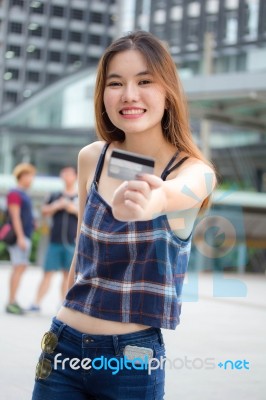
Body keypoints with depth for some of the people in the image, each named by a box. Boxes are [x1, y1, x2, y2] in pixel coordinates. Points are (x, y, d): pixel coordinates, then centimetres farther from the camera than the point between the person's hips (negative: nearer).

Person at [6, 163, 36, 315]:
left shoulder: (24, 195, 20)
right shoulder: (15, 194, -9)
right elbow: (15, 217, -16)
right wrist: (20, 237, -21)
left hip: (25, 236, 10)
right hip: (19, 236, -10)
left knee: (21, 268, 8)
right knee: (18, 268, -12)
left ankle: (13, 301, 10)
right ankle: (11, 303, -12)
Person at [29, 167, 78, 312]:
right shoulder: (55, 196, 13)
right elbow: (44, 211, 9)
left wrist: (75, 210, -10)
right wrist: (56, 206, -6)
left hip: (72, 242, -1)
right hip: (55, 241, 1)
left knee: (67, 274, 6)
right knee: (48, 272, -2)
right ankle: (36, 303, -1)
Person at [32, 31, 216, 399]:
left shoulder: (196, 171, -12)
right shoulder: (91, 158, -1)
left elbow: (172, 194, -36)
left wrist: (150, 202, -57)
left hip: (132, 358, -3)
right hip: (64, 347, 3)